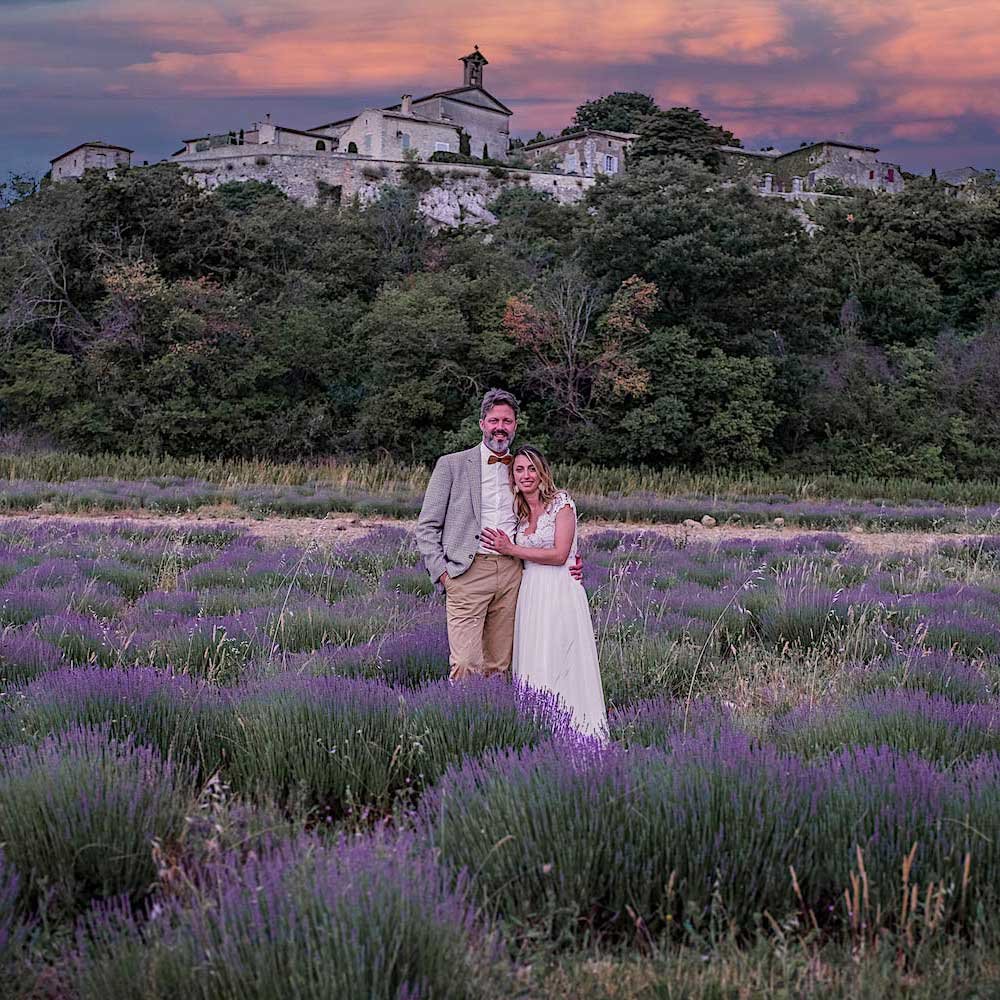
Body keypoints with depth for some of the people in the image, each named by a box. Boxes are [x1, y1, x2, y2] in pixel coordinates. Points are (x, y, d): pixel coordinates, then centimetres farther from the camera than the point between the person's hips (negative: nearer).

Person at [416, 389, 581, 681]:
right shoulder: (452, 465, 3)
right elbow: (426, 527, 3)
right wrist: (442, 573, -7)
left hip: (511, 572, 4)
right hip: (468, 572, -4)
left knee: (498, 666, 6)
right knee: (465, 664, -14)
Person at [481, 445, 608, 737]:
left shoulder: (561, 502, -5)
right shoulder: (519, 511, 14)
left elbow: (559, 555, -13)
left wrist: (511, 549, -10)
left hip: (560, 592, -6)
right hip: (529, 593, 6)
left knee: (557, 664, -8)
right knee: (533, 665, 4)